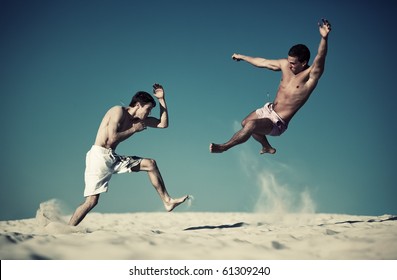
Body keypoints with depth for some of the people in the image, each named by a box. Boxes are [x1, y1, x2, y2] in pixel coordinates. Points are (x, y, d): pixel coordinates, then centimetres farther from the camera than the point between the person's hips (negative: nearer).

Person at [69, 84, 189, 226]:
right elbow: (112, 139, -22)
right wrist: (134, 129, -11)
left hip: (113, 158, 8)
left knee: (150, 164, 6)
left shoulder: (138, 119, 12)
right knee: (91, 201, -15)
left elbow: (163, 124, 15)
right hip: (99, 156, -8)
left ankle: (167, 201, 9)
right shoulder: (119, 111, -11)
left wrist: (161, 100, 9)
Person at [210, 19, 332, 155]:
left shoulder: (311, 75, -23)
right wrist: (241, 57, 24)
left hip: (278, 123, -8)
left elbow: (320, 59, -43)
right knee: (245, 123, 30)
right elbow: (262, 62, 11)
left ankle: (224, 147, -13)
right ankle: (267, 147, 52)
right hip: (268, 109, 8)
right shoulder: (285, 64, -4)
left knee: (251, 125, -32)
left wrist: (324, 38, -62)